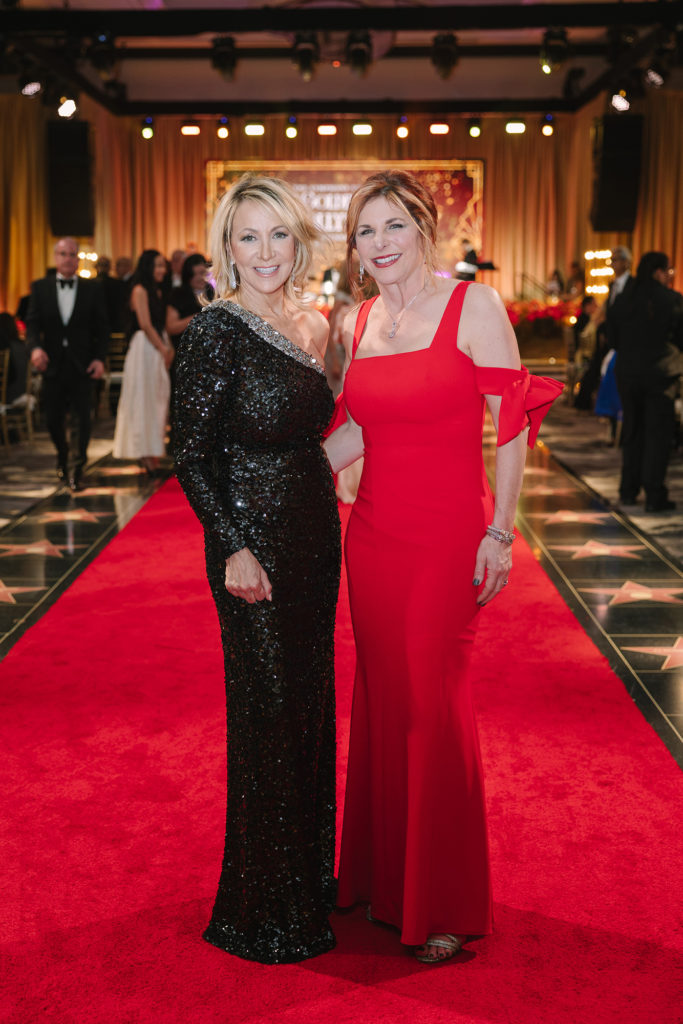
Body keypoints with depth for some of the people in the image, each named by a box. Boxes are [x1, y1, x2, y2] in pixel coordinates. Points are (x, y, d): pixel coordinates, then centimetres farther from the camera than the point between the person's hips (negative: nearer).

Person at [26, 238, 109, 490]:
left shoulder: (91, 289, 3)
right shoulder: (40, 287, 5)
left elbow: (101, 328, 4)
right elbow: (32, 323, 0)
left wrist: (100, 358, -9)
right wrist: (35, 347, -20)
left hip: (82, 365, -1)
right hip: (52, 365, 1)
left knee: (82, 419, -5)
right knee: (53, 419, 9)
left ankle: (77, 470, 9)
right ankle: (62, 457, 37)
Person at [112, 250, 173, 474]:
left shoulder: (158, 291, 17)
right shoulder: (140, 290, -9)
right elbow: (146, 324, -15)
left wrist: (169, 348, 5)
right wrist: (164, 349, -11)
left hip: (159, 348, 8)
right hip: (144, 347, -8)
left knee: (158, 398, 7)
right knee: (144, 396, -5)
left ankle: (152, 454, 12)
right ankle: (145, 453, -2)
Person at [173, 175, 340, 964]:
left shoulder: (309, 323, 9)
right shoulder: (217, 329, -13)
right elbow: (192, 456, -14)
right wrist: (234, 547, -19)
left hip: (314, 534, 8)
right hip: (255, 545, -7)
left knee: (310, 699, 17)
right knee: (268, 712, 1)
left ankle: (310, 868, 36)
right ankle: (266, 913, 18)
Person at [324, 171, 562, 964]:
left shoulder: (473, 307, -8)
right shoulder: (358, 321, 9)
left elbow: (513, 425, -9)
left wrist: (500, 533, -12)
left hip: (447, 535, -5)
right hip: (373, 532, 5)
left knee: (433, 707, 1)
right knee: (381, 698, 12)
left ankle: (444, 904, 18)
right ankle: (381, 874, 31)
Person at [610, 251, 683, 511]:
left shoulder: (623, 299, 2)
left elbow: (613, 340, 6)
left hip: (627, 372, 4)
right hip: (660, 373, -4)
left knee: (632, 432, 15)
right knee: (658, 434, 2)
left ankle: (628, 491, 20)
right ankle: (654, 496, 0)